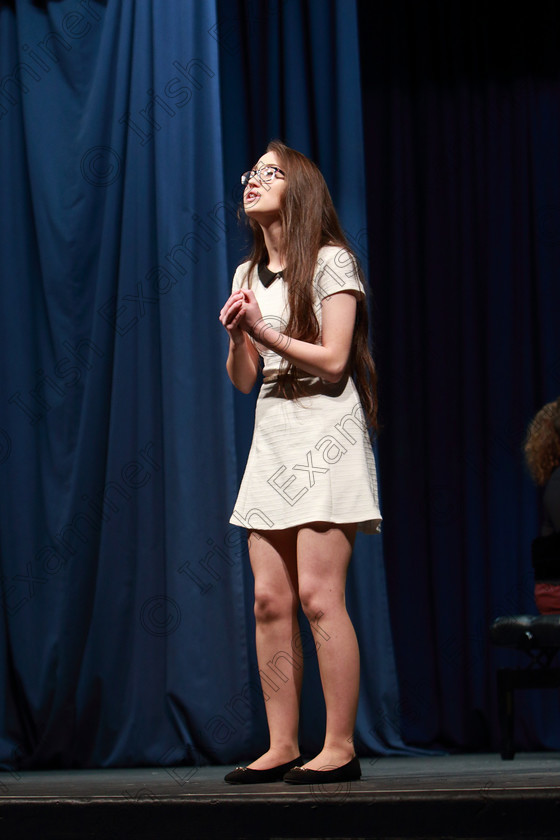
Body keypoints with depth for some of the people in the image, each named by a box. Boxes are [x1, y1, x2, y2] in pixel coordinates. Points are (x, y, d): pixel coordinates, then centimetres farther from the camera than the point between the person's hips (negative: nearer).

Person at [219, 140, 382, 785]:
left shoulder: (332, 262, -3)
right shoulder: (248, 275, 16)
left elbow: (332, 359, -11)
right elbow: (242, 380, 15)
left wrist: (264, 330, -16)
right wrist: (237, 335, -4)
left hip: (325, 431, -7)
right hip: (272, 435, 7)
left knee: (317, 592, -13)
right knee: (269, 598, 1)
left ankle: (340, 748, -8)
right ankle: (282, 748, 5)